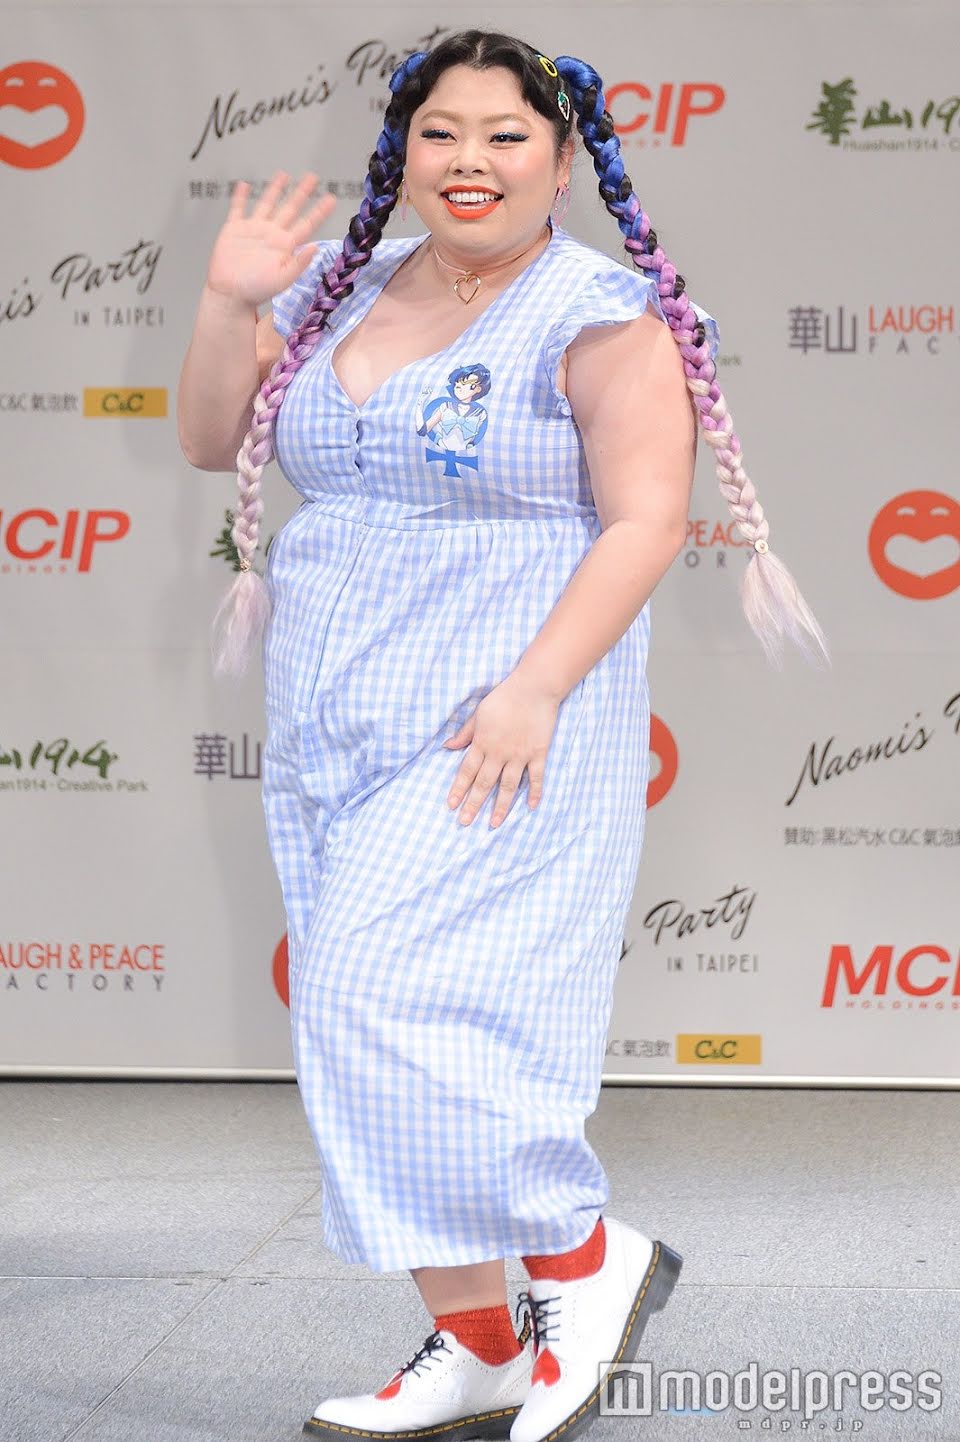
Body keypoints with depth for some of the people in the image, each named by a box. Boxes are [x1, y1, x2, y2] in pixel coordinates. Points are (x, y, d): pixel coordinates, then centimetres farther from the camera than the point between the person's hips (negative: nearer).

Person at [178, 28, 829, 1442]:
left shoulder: (601, 316, -8)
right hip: (335, 734, 7)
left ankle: (584, 1255, 2)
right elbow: (212, 439, 14)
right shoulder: (347, 291, 11)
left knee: (388, 1003, -17)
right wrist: (230, 303, -3)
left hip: (502, 739, -7)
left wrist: (535, 689, -23)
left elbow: (646, 520, -14)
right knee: (366, 1030, 8)